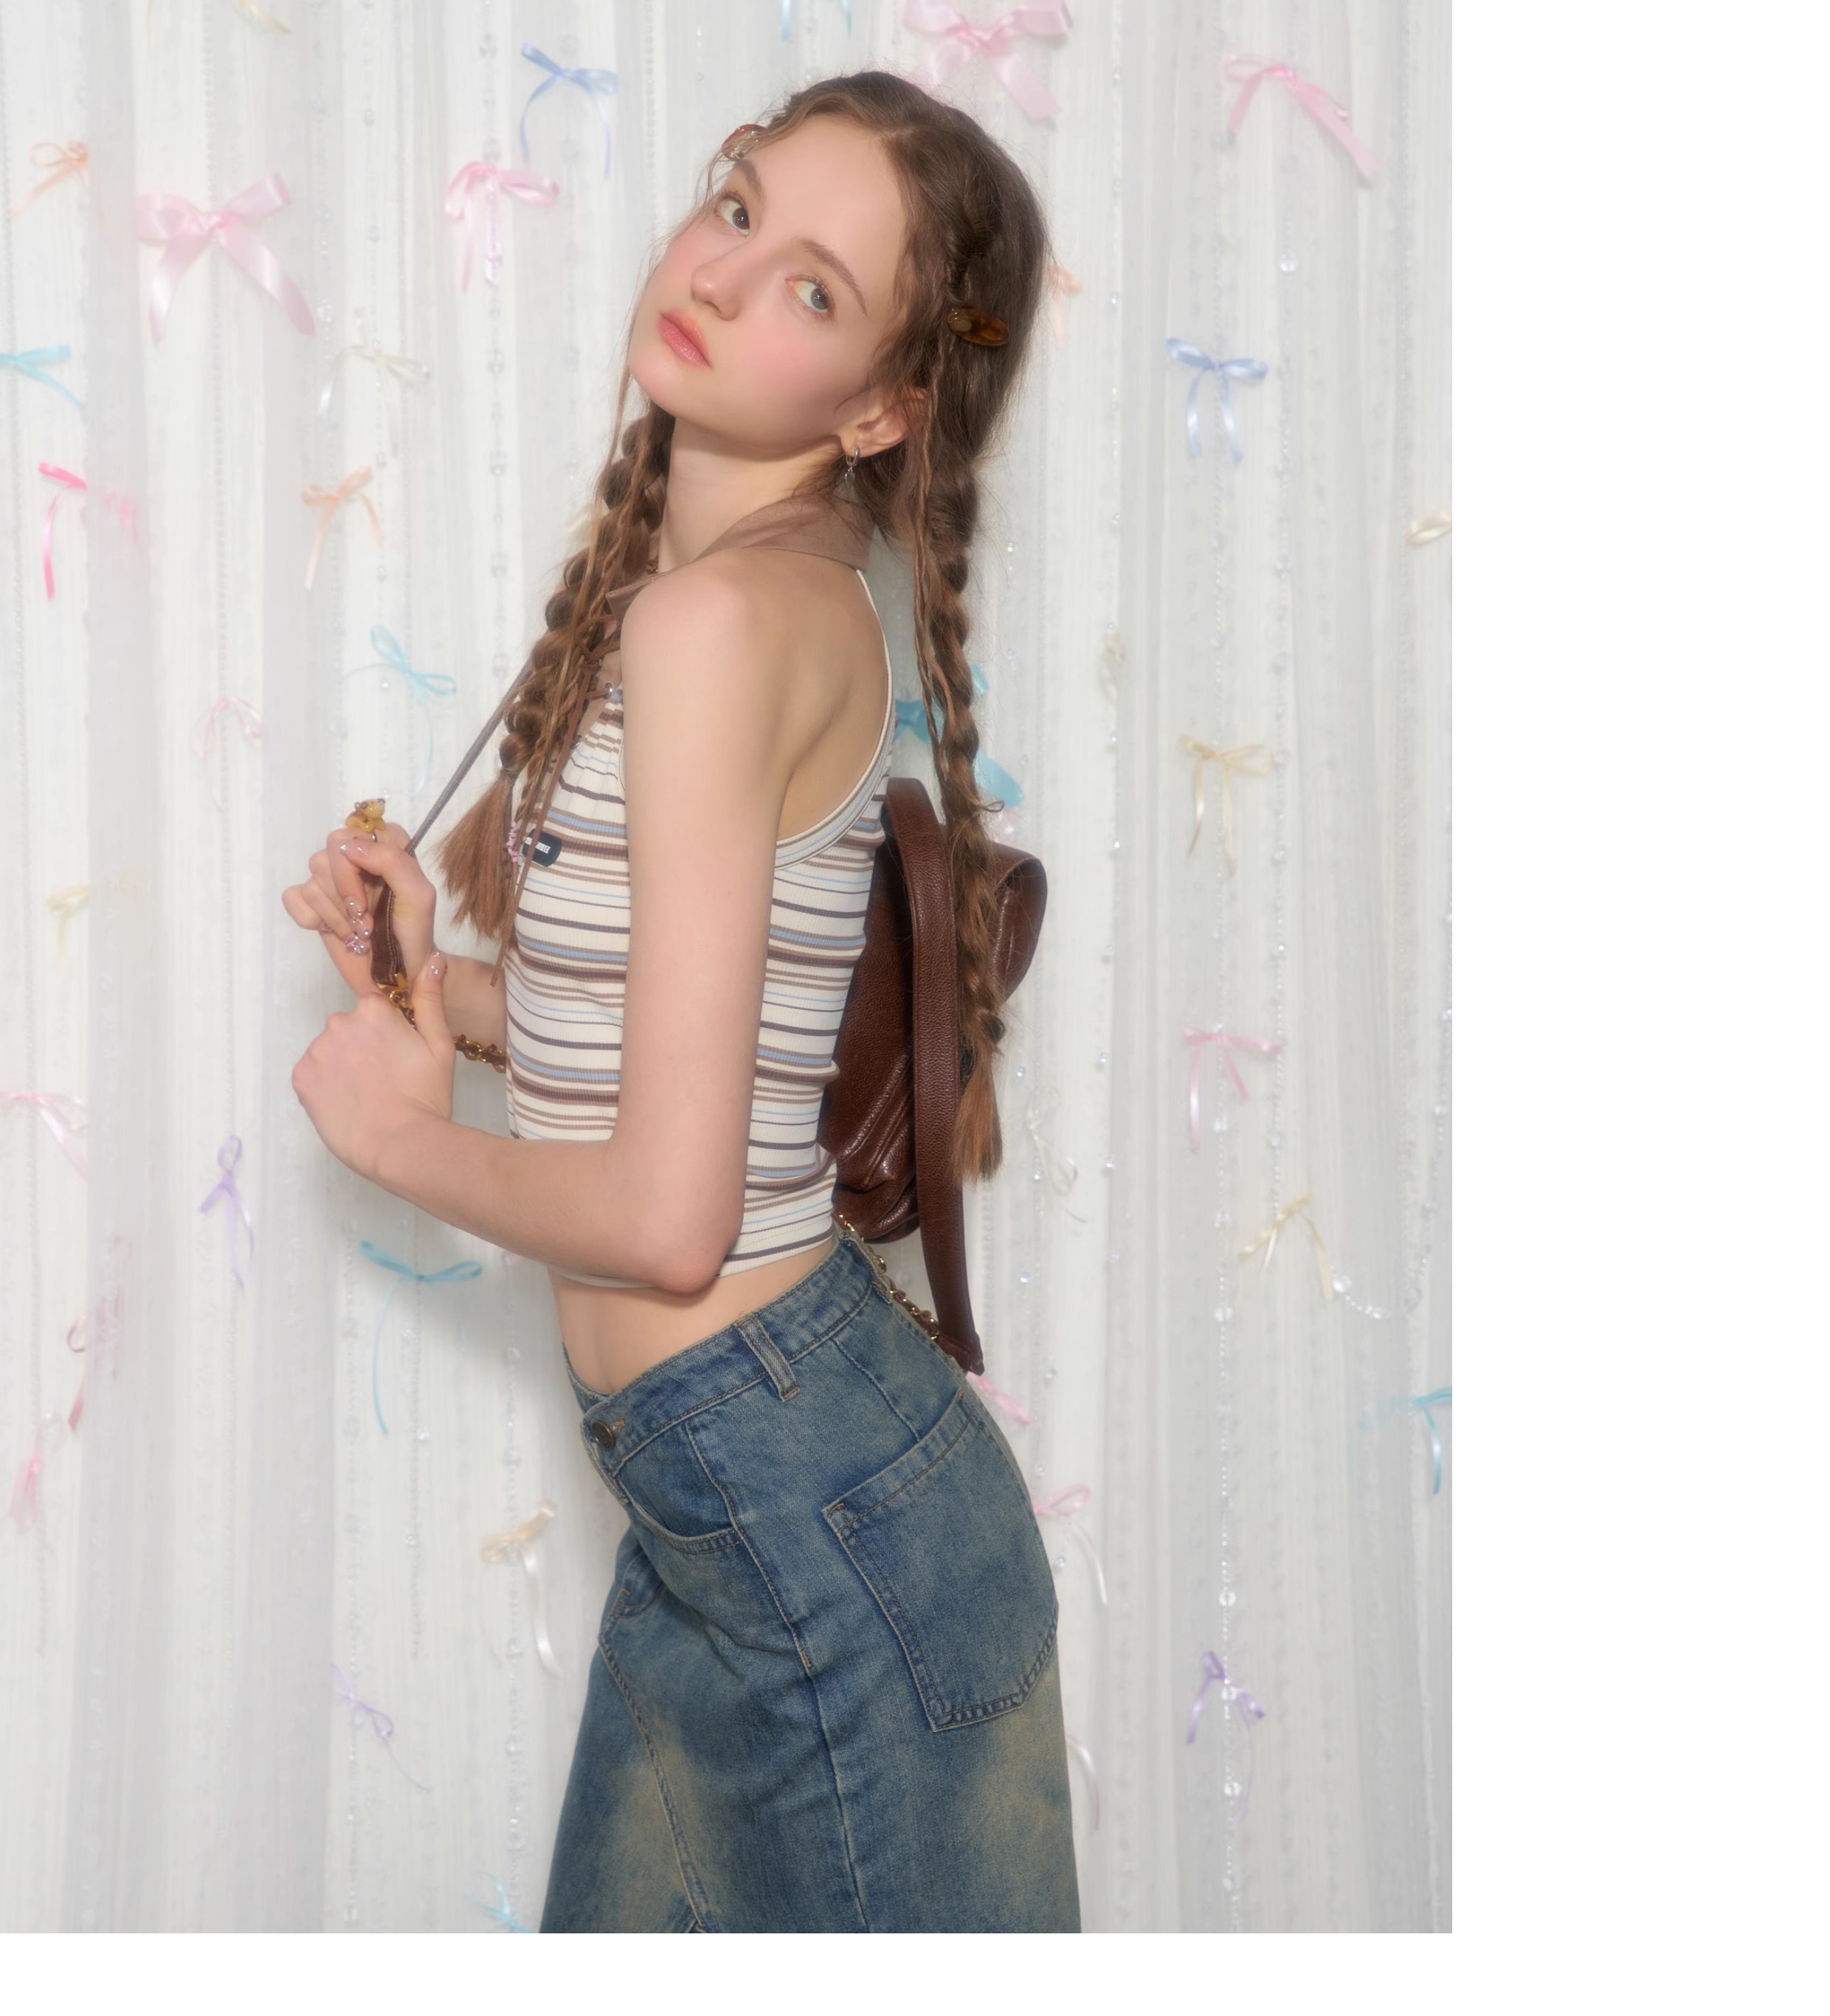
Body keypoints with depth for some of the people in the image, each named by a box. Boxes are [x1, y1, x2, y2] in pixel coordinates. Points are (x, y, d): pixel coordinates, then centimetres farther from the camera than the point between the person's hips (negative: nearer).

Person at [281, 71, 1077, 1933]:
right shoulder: (784, 601, 7)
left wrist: (397, 1129, -7)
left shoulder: (727, 613, -20)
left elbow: (667, 1211, -24)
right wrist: (430, 980, 3)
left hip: (802, 1493, -9)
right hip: (725, 1490, 9)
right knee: (637, 1928, 23)